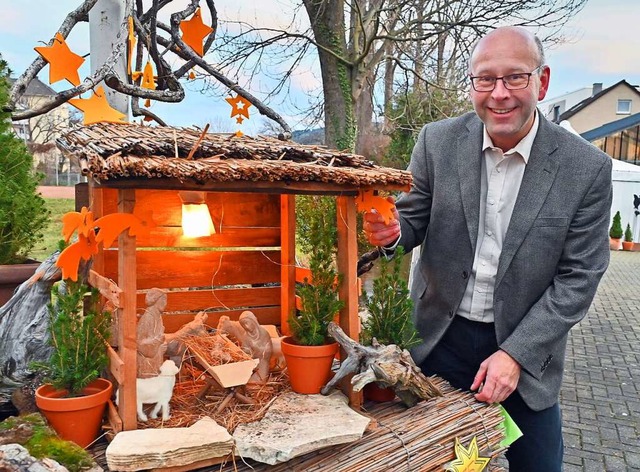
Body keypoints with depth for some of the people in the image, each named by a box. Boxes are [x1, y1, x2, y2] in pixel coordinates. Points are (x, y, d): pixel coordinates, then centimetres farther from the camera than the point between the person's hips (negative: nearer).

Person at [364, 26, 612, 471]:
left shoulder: (587, 168, -12)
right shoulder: (438, 142, -9)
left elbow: (578, 278, -10)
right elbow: (415, 219, 1)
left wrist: (516, 354, -16)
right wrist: (391, 232, -24)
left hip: (526, 344, 0)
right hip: (442, 335, 1)